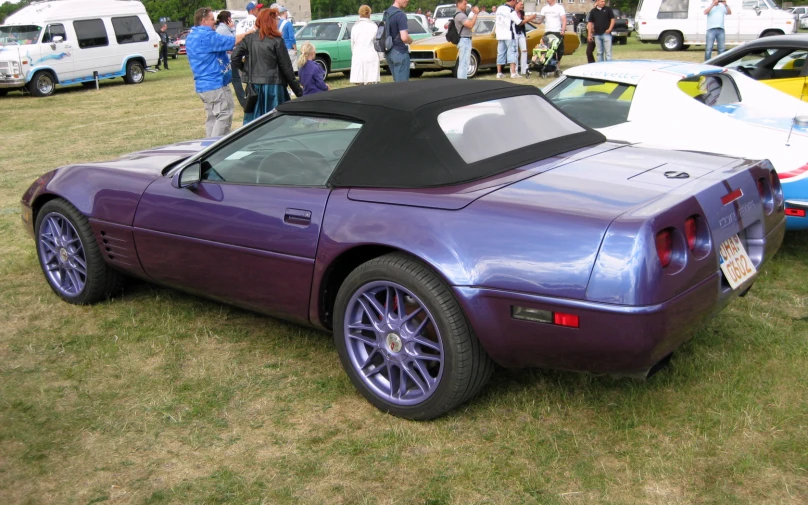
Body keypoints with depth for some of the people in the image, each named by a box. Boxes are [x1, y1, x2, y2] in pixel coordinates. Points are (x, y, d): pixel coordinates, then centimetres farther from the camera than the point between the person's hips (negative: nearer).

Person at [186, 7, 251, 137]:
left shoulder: (191, 36, 15)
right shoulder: (206, 36, -16)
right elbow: (233, 41, -17)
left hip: (202, 85, 10)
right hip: (215, 84, -10)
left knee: (213, 117, 14)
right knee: (224, 116, -7)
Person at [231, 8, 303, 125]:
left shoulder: (250, 38, 4)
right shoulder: (277, 41, -8)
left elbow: (235, 57, -2)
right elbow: (286, 68, -7)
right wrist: (298, 90, -1)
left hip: (254, 86, 4)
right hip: (273, 85, -4)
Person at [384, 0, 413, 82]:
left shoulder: (386, 13, 10)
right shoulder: (400, 15, -17)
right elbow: (404, 37, -24)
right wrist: (411, 40, -4)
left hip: (388, 52, 9)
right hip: (399, 52, -9)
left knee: (397, 81, 16)